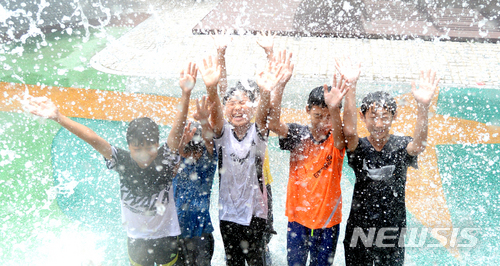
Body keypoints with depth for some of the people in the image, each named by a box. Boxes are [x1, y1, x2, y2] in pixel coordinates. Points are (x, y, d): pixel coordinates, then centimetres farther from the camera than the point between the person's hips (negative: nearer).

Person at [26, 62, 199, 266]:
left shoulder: (165, 160, -20)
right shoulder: (123, 162, -17)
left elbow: (177, 130, -32)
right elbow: (94, 139, -22)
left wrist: (186, 94, -44)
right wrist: (57, 117, -27)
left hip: (166, 236, -1)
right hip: (136, 238, 1)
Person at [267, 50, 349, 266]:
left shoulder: (336, 140, -7)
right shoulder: (297, 135, -6)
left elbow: (339, 134, -31)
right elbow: (272, 122, -23)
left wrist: (334, 109, -52)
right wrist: (281, 83, -35)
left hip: (328, 221, 0)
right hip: (298, 218, 0)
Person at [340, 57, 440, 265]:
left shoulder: (400, 146, -9)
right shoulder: (359, 147, -10)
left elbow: (418, 145, -31)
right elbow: (349, 131, -31)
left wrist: (423, 106, -47)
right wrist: (351, 86, -42)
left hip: (393, 228, 0)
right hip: (359, 229, 0)